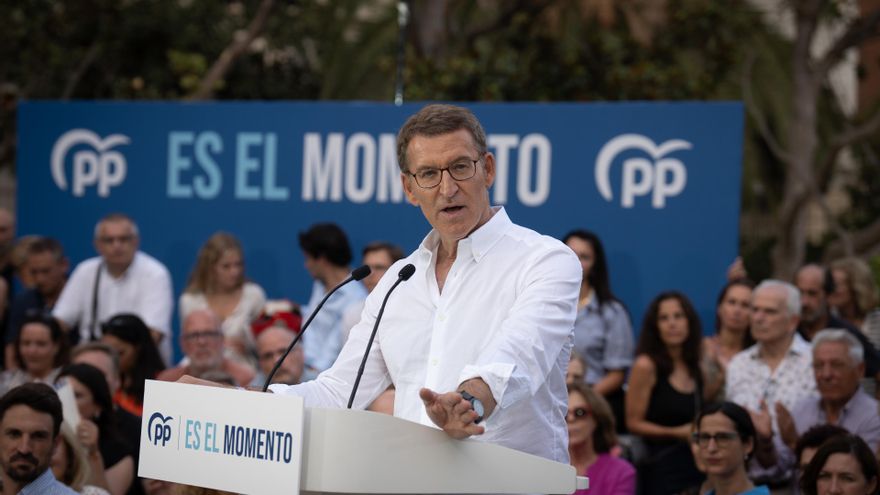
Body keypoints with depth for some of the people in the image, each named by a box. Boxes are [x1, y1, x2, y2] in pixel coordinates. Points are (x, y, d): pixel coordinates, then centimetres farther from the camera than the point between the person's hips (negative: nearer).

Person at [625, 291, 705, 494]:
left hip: (696, 466, 6)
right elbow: (634, 422, -6)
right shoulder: (647, 366, -6)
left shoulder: (696, 368, 12)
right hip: (663, 469, -6)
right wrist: (676, 433, -13)